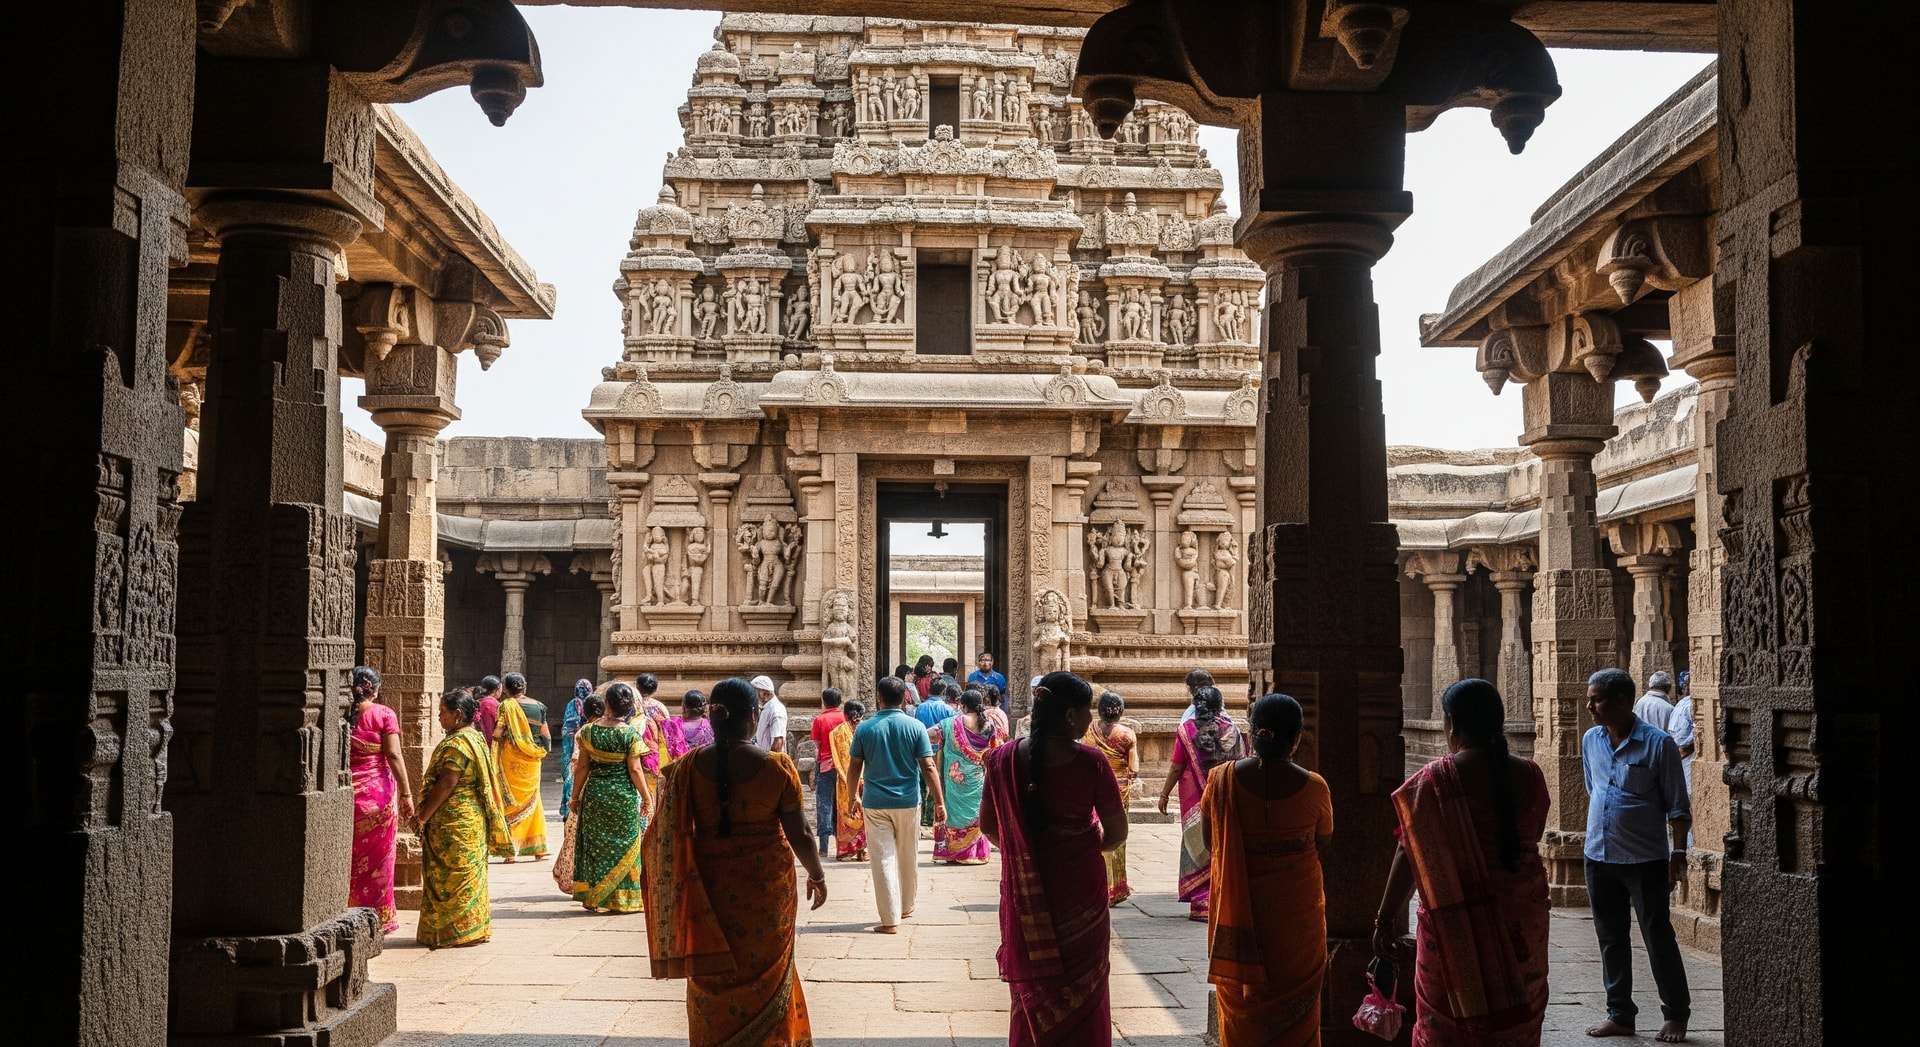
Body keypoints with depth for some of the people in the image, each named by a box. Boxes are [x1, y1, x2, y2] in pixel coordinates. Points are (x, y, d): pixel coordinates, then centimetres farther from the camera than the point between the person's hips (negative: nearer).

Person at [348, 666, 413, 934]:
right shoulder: (384, 715, -5)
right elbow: (394, 755, -9)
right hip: (378, 792, -2)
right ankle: (380, 918, 11)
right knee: (377, 858, 6)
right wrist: (406, 794, -6)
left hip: (344, 792, 2)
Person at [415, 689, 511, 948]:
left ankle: (451, 932, 3)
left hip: (454, 822, -10)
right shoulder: (476, 738, 13)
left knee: (452, 876, -2)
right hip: (474, 818, 10)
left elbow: (446, 784, -22)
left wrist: (423, 817, -17)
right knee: (469, 874, 14)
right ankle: (474, 928, 19)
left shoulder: (456, 744, -18)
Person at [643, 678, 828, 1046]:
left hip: (709, 891, 2)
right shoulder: (777, 766, -11)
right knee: (764, 979, 14)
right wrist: (817, 875, 11)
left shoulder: (688, 767, -7)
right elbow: (799, 834, -7)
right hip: (766, 890, -1)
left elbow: (668, 835, -1)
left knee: (714, 983, 16)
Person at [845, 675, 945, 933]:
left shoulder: (865, 728, -4)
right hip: (908, 802, 1)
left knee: (882, 859, 1)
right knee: (907, 857, 18)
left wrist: (854, 797, 16)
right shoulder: (915, 727, -6)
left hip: (875, 803, -1)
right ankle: (906, 906, 35)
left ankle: (890, 920, -2)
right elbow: (928, 768, -8)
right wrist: (939, 802, -3)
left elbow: (854, 768, 1)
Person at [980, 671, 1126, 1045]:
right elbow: (1117, 832, -9)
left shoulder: (1003, 759, -8)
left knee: (1031, 995, 18)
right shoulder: (1090, 763, -16)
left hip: (1024, 898, 3)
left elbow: (988, 826, 3)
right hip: (1081, 897, -2)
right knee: (1082, 993, 14)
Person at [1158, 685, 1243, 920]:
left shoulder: (1187, 730, -7)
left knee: (1198, 848, 5)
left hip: (1195, 800, -2)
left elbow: (1176, 768, -6)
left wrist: (1164, 794, 5)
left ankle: (1200, 904, 4)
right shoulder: (1231, 730, -1)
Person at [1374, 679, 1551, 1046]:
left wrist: (1386, 918, -4)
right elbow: (1531, 837, 10)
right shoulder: (1529, 775, -1)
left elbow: (1410, 855, -11)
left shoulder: (1434, 780, -12)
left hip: (1457, 925, -4)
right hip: (1521, 926, 4)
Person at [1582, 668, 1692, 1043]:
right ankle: (1620, 1015, 21)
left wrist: (1678, 851, -15)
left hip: (1645, 860, -6)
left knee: (1658, 940, 2)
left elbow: (1677, 806, -9)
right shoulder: (1590, 740, 6)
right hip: (1599, 858, 6)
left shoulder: (1658, 743, -11)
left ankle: (1676, 1016, 16)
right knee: (1610, 940, 11)